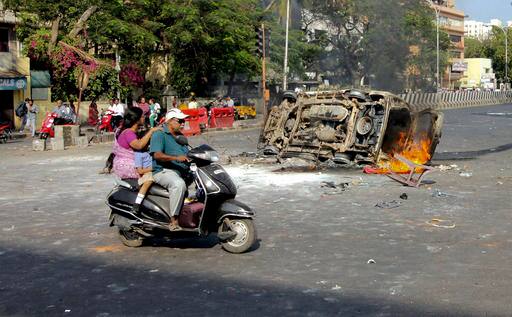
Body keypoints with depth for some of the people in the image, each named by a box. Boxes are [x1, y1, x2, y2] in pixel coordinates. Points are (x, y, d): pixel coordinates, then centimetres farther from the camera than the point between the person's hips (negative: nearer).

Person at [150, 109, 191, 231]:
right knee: (179, 184, -37)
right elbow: (157, 155, -18)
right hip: (163, 171, -9)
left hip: (183, 171, 9)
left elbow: (186, 155, 30)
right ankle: (174, 220, -33)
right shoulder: (159, 135, -2)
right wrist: (176, 158, -29)